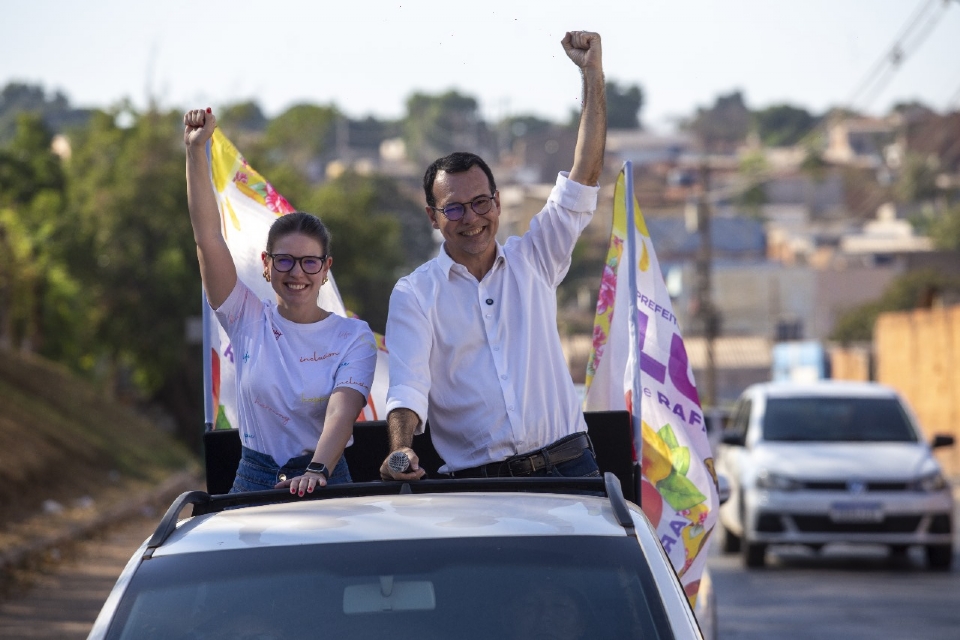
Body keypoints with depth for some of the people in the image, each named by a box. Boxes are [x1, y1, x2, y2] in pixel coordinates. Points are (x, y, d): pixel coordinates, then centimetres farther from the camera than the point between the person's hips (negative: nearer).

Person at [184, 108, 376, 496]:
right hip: (254, 482, 2)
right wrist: (195, 151, -8)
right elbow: (208, 237, -1)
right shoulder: (249, 321, 7)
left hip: (325, 482, -1)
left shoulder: (353, 336, 1)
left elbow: (341, 412, -14)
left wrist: (317, 471, -33)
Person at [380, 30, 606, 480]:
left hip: (567, 465, 2)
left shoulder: (533, 260, 15)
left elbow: (583, 179, 12)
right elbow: (407, 387, -3)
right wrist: (400, 450, -24)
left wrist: (592, 74, 7)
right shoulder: (414, 294, 8)